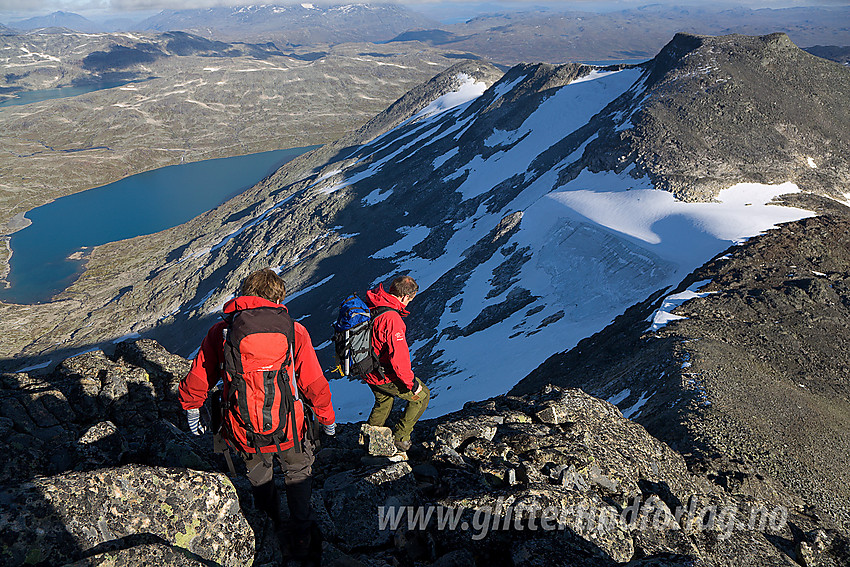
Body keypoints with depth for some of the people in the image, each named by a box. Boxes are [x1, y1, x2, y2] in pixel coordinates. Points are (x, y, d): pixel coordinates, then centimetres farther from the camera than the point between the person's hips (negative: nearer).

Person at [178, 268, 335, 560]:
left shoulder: (221, 331, -6)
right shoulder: (293, 331, -10)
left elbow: (197, 379, 3)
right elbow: (315, 384, -5)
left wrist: (191, 410, 23)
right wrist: (327, 418, 11)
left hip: (242, 431, 2)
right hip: (288, 429, -2)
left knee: (260, 482, 30)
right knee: (298, 475, 26)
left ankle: (274, 534, 49)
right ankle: (302, 537, 38)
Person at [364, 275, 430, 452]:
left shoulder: (368, 305, -4)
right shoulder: (391, 318, -31)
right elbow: (398, 358, -30)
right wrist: (412, 383, -17)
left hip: (367, 371, 8)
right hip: (385, 376, -8)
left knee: (383, 401, 33)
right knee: (422, 395, 12)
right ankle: (400, 438, 21)